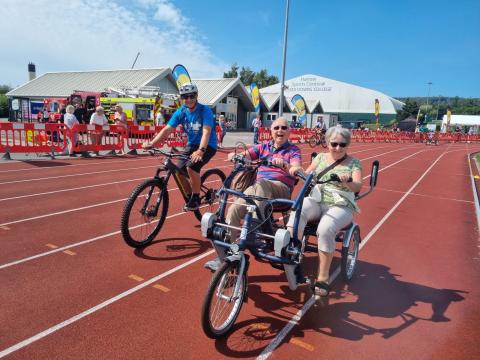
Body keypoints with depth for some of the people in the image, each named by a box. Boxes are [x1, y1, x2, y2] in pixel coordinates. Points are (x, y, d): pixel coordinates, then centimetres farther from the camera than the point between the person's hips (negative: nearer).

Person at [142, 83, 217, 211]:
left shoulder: (205, 110, -19)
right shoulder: (180, 112, -5)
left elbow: (206, 132, -32)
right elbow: (167, 129, -12)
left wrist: (200, 150, -49)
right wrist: (152, 143, -27)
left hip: (208, 146, -6)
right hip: (192, 144, 6)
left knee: (191, 167, -30)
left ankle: (196, 198, -9)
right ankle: (189, 197, 18)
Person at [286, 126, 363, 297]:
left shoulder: (354, 163, 6)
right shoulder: (321, 157, 16)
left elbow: (357, 187, -9)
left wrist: (347, 181, -31)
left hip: (340, 206, -2)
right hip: (315, 200, 3)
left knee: (325, 229, -34)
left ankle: (322, 278, -22)